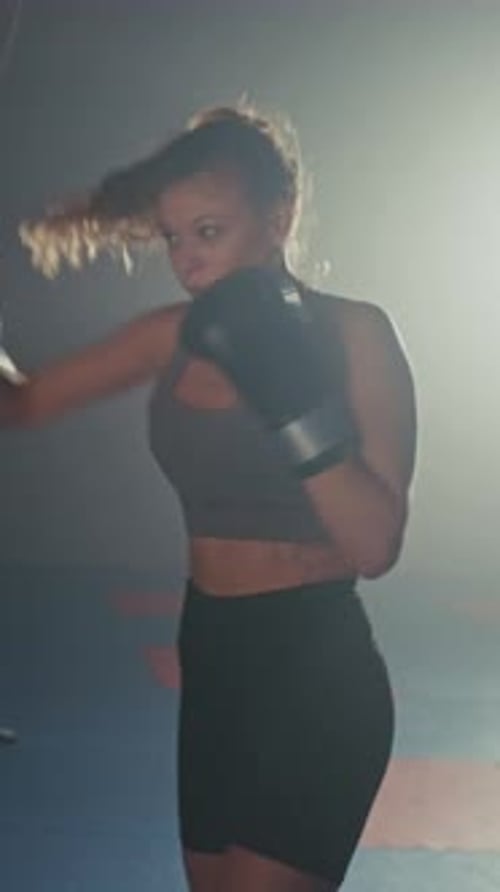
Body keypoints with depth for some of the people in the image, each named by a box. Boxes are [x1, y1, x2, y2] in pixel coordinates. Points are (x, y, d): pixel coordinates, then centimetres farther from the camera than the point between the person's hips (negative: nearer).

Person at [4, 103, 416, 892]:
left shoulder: (354, 333, -13)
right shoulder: (176, 335, 2)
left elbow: (376, 546, -19)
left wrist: (289, 395, -29)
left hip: (316, 672, -6)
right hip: (210, 659, 6)